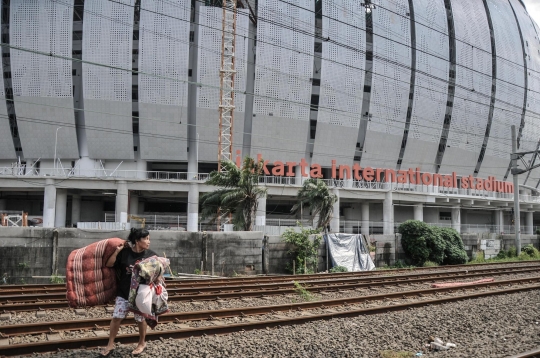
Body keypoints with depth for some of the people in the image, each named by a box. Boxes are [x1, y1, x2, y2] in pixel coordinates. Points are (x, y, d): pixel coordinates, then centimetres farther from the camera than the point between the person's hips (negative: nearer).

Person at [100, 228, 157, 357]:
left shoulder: (151, 255, -8)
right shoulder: (125, 252, -8)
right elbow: (109, 264, -4)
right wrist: (117, 251, -15)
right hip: (123, 292, 1)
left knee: (140, 319, 11)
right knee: (116, 317, 3)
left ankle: (142, 343, 32)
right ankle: (110, 345, 19)